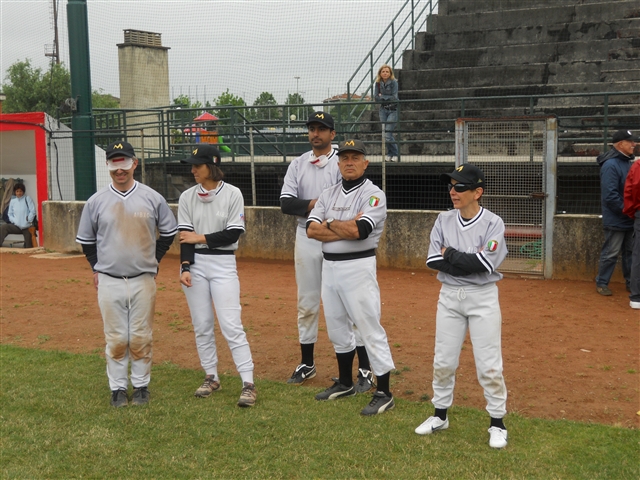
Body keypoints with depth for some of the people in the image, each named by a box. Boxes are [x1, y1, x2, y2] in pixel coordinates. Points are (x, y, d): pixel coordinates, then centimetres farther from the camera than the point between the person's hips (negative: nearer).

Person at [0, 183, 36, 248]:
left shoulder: (27, 198, 0)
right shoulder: (12, 201, 9)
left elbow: (33, 211, -4)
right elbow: (10, 214, 14)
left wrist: (28, 220, -9)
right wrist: (14, 221, -3)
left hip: (27, 227, -2)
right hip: (16, 226, 2)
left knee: (29, 246, -7)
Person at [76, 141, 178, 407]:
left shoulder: (152, 198, 0)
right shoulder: (96, 201, 1)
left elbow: (169, 231, 12)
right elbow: (85, 239, 14)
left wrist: (153, 261, 9)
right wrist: (96, 267, 10)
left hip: (143, 280, 0)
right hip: (109, 282, 0)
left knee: (141, 338, 6)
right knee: (116, 338, 5)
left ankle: (141, 386, 20)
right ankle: (117, 388, 17)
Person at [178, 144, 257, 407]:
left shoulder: (232, 194, -5)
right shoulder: (187, 197, 4)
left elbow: (234, 234, -9)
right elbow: (185, 237, -2)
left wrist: (201, 238, -10)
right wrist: (185, 268, -13)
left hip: (223, 264, -3)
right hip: (195, 264, 3)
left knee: (231, 325, -9)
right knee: (201, 325, 8)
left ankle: (248, 383, -5)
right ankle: (211, 377, 23)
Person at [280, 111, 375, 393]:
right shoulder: (298, 165, 7)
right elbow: (286, 204, -3)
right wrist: (315, 203, -17)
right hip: (306, 240, 5)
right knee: (306, 304, 13)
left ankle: (365, 370, 3)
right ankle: (307, 364, 27)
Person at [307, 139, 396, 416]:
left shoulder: (373, 195, -10)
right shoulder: (329, 194, 9)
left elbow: (358, 231, -24)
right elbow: (311, 230, -4)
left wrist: (329, 223, -8)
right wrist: (345, 228, -15)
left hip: (358, 267, -7)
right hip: (329, 266, 7)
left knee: (370, 330, -5)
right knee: (337, 328, 17)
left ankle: (384, 394, 1)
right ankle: (345, 383, 33)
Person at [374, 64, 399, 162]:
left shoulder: (393, 82, -10)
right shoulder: (378, 83, 3)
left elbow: (394, 97, -14)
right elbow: (376, 97, 0)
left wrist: (382, 97, -7)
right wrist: (387, 98, -12)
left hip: (393, 110, -5)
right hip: (383, 110, 5)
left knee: (388, 134, -12)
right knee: (384, 133, 3)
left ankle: (395, 154, 4)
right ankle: (390, 154, 18)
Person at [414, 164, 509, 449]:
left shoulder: (493, 223, -10)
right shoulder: (444, 221, 1)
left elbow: (484, 264, -21)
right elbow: (433, 261, -7)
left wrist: (450, 254, -12)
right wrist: (469, 263, -16)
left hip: (483, 298, -4)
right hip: (449, 296, 4)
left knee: (489, 364, 0)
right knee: (443, 361, 12)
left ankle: (497, 423, 15)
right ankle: (440, 415, 28)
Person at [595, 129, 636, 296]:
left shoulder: (628, 162, 11)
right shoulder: (610, 165, -18)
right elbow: (610, 196, -23)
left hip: (629, 219, 8)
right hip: (616, 221, -8)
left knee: (630, 252, 15)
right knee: (610, 254, 0)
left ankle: (631, 283, 25)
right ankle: (601, 283, 12)